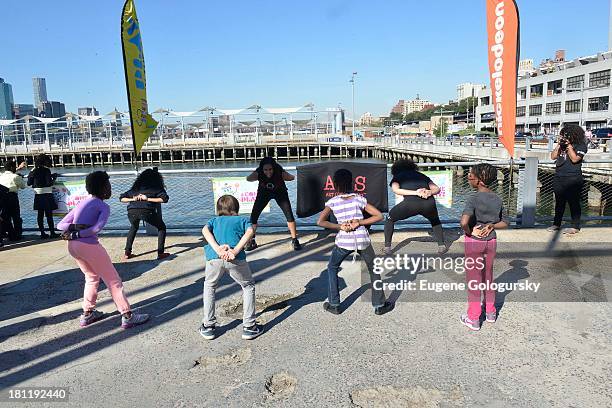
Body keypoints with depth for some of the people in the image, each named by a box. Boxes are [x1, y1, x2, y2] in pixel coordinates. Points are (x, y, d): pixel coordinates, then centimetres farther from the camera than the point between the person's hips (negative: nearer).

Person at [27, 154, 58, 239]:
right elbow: (49, 183, -16)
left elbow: (29, 183, 10)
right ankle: (52, 233, 3)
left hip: (38, 196, 5)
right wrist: (54, 177, 1)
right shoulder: (46, 170, -10)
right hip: (46, 195, -5)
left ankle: (42, 233, 12)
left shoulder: (34, 171, 6)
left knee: (40, 215, 8)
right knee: (49, 215, 0)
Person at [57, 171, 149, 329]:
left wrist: (73, 228, -3)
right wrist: (76, 234, -13)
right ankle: (127, 316, 5)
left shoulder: (82, 203, 20)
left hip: (72, 246, 8)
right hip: (89, 245, -8)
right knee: (113, 280, 3)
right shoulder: (103, 206, -1)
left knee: (92, 277, 27)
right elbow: (97, 227, -19)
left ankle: (87, 314, 32)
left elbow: (61, 224, 14)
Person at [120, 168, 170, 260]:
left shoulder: (136, 188, 28)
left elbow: (122, 198, 25)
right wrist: (148, 199, 2)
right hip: (146, 211, -4)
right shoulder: (156, 187, 17)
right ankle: (160, 253, 13)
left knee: (133, 228, 36)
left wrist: (132, 199, 10)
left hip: (132, 212, 4)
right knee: (161, 227, 21)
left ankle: (127, 253, 32)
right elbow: (165, 199, 1)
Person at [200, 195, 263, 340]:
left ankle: (208, 326, 31)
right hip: (236, 259, -2)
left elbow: (205, 230, 8)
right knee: (248, 286, 23)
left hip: (214, 257, 2)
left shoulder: (214, 220, 32)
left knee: (209, 286, 30)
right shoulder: (242, 219, 27)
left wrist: (217, 249, -4)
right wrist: (236, 251, -7)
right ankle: (249, 327, 21)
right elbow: (250, 232, 3)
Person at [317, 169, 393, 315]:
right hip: (362, 240, 1)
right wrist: (359, 223, -5)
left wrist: (339, 226, -8)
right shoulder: (359, 199, 2)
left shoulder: (332, 202, -1)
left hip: (343, 241, -1)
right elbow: (379, 216, -1)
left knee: (332, 268, 23)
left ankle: (334, 305, 23)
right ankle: (379, 305, 23)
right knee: (373, 270, 20)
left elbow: (320, 221, -11)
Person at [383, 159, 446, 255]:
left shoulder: (397, 176, 25)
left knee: (390, 219, 25)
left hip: (411, 203, -3)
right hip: (429, 203, 3)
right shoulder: (421, 175, 33)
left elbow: (396, 190, 3)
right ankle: (442, 246, 27)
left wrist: (416, 193, -4)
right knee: (435, 221, 37)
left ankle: (387, 247, 20)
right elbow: (437, 189, 22)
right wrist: (430, 192, 2)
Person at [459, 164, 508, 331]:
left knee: (473, 279, 6)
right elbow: (504, 223, 8)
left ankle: (473, 318, 15)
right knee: (488, 276, 21)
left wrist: (469, 232, -18)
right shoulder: (497, 199, 0)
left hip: (474, 242, -5)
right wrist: (491, 225, -4)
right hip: (491, 241, 6)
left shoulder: (473, 199, -20)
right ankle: (490, 312, 33)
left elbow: (464, 222, -35)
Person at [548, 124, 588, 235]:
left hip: (573, 179, -6)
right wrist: (559, 145, -3)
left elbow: (574, 159, -17)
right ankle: (556, 224, 21)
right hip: (558, 178, 6)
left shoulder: (580, 145, -5)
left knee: (573, 202, -2)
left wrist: (569, 146, -15)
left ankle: (575, 226, 5)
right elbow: (553, 156, 7)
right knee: (559, 202, 12)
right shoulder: (562, 144, 11)